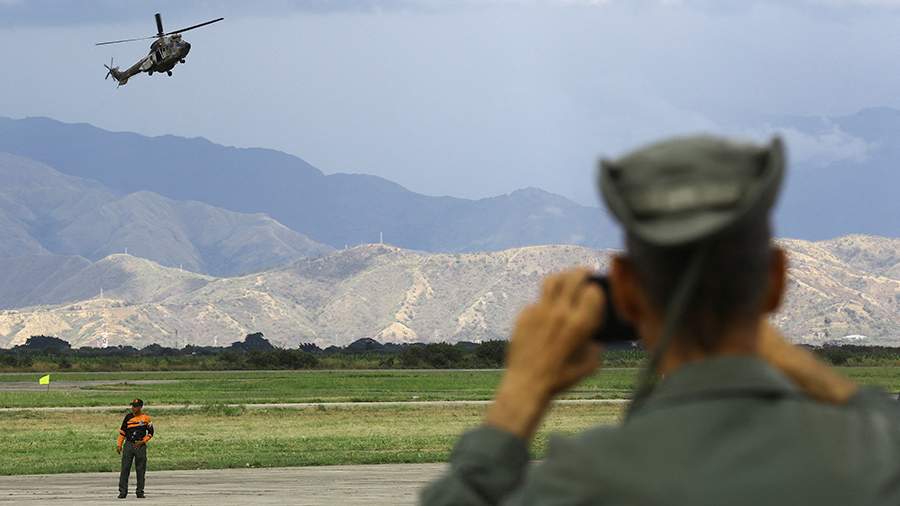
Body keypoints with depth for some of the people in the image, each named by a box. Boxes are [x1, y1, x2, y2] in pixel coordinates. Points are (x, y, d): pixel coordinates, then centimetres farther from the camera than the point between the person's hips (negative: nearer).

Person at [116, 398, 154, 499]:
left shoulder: (146, 418, 1)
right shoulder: (128, 417, 7)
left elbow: (150, 432, 5)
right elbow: (122, 431, 12)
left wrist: (143, 441, -8)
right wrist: (119, 444, 7)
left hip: (140, 446, -1)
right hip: (128, 445, 1)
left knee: (140, 470, 2)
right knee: (125, 468, -4)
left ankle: (140, 492, 10)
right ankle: (122, 492, -2)